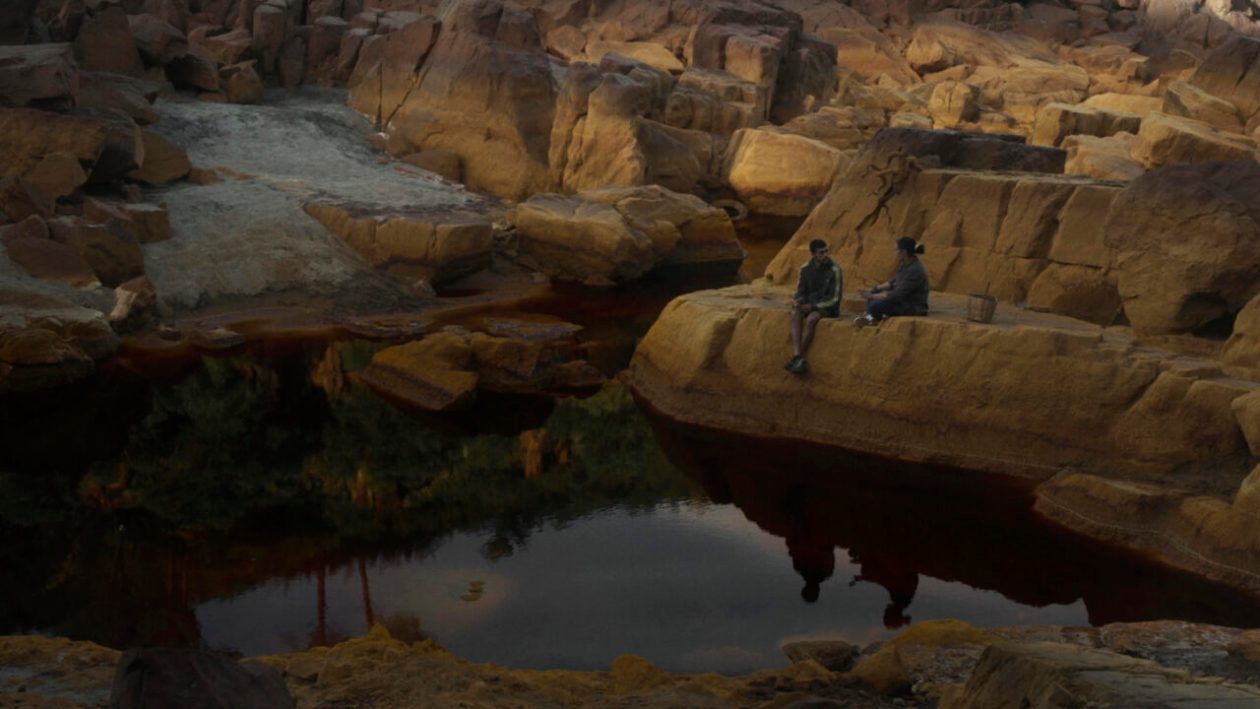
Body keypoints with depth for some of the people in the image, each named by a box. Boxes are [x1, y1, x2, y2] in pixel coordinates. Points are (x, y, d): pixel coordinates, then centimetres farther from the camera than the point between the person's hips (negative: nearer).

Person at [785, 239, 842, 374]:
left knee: (811, 319, -35)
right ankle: (798, 357, -41)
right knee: (796, 314, -29)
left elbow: (834, 299, -14)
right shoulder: (806, 269, 2)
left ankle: (796, 359, -26)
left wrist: (813, 306, -21)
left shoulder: (834, 271, -12)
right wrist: (798, 301, -13)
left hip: (827, 308, -4)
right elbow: (801, 291, 11)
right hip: (809, 304, 4)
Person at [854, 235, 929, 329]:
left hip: (914, 308, -10)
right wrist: (873, 290, 4)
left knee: (875, 305, -27)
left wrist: (872, 296, -20)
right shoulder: (906, 264, 4)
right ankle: (871, 317, -4)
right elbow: (893, 282, 15)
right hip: (904, 300, 10)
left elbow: (897, 295, -26)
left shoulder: (914, 270, -26)